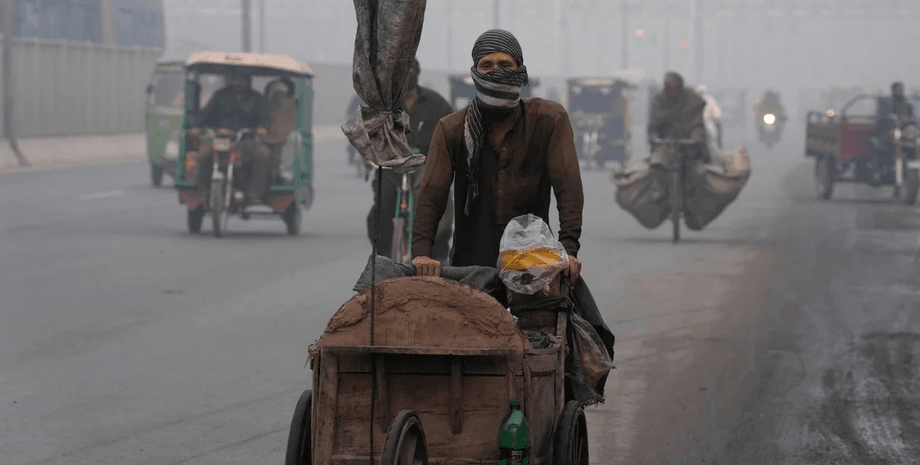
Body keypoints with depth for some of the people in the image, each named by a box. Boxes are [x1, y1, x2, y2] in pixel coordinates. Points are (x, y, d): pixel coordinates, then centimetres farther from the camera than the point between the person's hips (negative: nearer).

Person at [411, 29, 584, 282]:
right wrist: (422, 251, -21)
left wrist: (568, 248, -19)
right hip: (470, 265, 0)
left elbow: (568, 185, -4)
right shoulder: (451, 129, 6)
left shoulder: (550, 120, 4)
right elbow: (432, 192, -4)